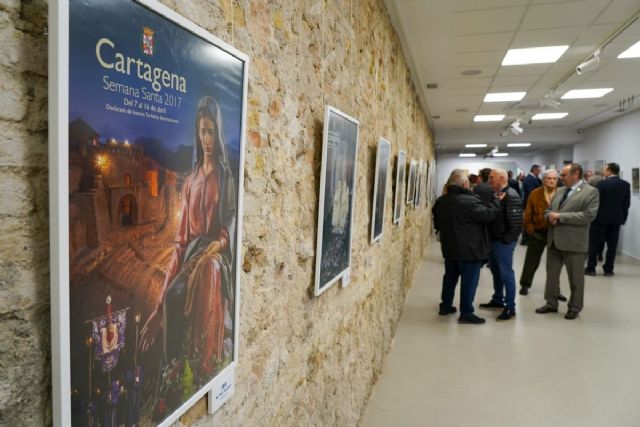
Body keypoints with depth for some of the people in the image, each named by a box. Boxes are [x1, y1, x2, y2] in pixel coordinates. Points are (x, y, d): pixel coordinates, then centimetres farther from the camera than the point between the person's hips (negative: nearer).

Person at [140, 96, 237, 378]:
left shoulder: (225, 175, 4)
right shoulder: (190, 181, 15)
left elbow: (230, 221, -2)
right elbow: (181, 236, 10)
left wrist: (217, 245, -24)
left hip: (215, 252, -3)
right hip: (190, 252, 4)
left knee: (208, 270, -34)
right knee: (172, 295, -22)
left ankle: (205, 364, -25)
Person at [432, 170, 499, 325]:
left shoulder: (441, 200, 5)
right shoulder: (470, 201, -22)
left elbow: (436, 222, 16)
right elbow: (488, 215, -18)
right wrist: (496, 201, -3)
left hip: (449, 247, 8)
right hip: (469, 249, -8)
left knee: (450, 277, 19)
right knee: (469, 281, 1)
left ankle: (445, 306, 28)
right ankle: (466, 313, 7)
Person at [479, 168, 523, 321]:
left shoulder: (511, 196, -19)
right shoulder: (494, 194, 10)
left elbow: (516, 223, -23)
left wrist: (506, 240, -17)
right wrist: (489, 238, 9)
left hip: (503, 242, -9)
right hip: (493, 240, 9)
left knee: (506, 274, 0)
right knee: (496, 272, 19)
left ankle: (510, 307, 10)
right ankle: (497, 300, 34)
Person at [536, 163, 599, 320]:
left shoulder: (591, 192, -7)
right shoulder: (559, 191, 13)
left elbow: (589, 215, -19)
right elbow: (548, 210, 17)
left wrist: (560, 216, -18)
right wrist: (550, 216, -8)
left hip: (573, 242, -6)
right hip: (554, 240, 6)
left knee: (575, 277, 8)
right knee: (551, 274, 13)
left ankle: (575, 307, 23)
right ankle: (551, 303, 26)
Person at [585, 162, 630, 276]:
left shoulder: (602, 183, -11)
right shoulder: (626, 184, 4)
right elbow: (627, 203, 6)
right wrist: (623, 217, 14)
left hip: (601, 217, -4)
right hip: (616, 218, 5)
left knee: (594, 243, 3)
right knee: (612, 244, 8)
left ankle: (591, 268, 5)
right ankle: (608, 269, 11)